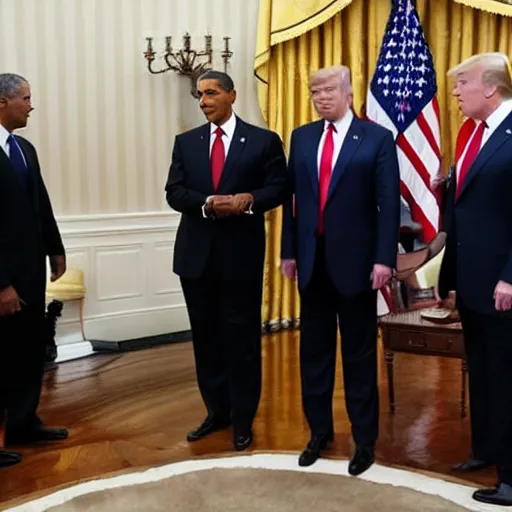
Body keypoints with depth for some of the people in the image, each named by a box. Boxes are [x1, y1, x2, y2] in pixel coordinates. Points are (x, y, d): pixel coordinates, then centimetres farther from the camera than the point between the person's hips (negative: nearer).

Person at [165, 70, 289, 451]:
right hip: (196, 252, 4)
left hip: (241, 252, -3)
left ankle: (243, 419, 17)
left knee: (242, 337, 4)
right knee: (206, 336, 11)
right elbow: (174, 192, 2)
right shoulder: (186, 142, 9)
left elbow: (280, 187, -3)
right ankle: (217, 412, 25)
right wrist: (207, 203, -17)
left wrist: (250, 200, -22)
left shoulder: (263, 141, 0)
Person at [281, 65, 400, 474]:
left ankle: (365, 440, 18)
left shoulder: (377, 138, -3)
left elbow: (389, 203, -7)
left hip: (355, 260, -4)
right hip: (312, 260, 4)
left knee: (359, 354, 6)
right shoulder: (302, 137, 9)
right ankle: (319, 431, 27)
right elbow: (293, 197, 9)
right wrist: (289, 251, 6)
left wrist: (384, 259, -13)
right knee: (314, 351, 12)